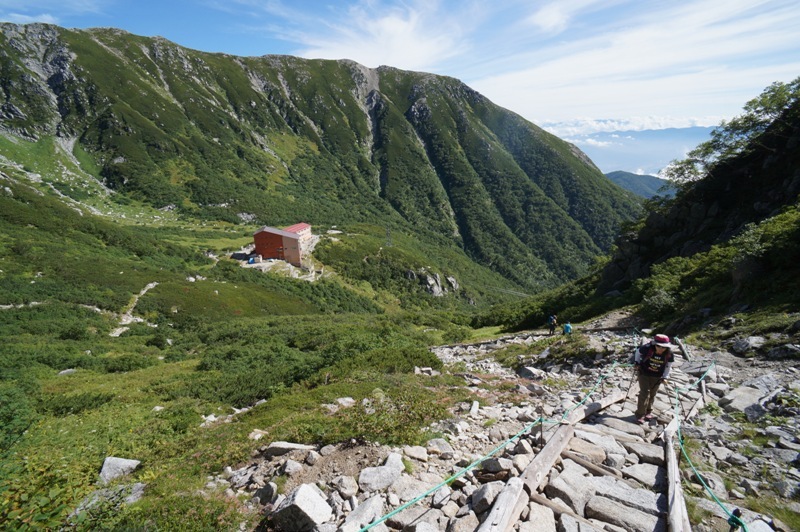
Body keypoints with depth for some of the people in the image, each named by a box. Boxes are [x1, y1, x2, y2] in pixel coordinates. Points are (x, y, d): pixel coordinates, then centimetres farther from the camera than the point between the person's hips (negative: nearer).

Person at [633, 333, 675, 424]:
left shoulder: (669, 354, -18)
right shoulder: (647, 348, -26)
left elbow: (668, 366, 0)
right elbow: (638, 352, -3)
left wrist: (665, 377, -3)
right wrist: (636, 362, -5)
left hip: (657, 376, 3)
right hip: (644, 373, -3)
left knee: (652, 394, 14)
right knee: (644, 393, -8)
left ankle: (648, 412, 34)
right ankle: (640, 415, 1)